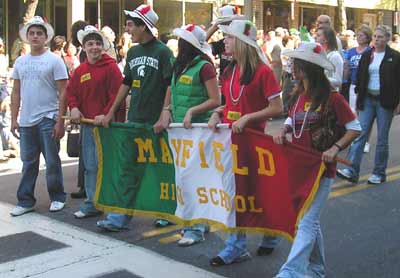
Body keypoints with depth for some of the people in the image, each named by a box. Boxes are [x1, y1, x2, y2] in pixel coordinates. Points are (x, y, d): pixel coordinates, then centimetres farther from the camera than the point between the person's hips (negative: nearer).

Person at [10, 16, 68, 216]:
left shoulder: (54, 60, -3)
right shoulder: (20, 61, 10)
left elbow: (63, 92, -7)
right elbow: (16, 92, 14)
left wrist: (60, 120, -12)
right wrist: (14, 119, 8)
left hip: (48, 119, -4)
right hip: (26, 121, 4)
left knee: (52, 162, 4)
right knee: (28, 163, 11)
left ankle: (57, 198, 18)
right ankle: (25, 201, 19)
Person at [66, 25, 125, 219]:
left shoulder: (111, 67, -6)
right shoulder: (80, 71, 11)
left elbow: (117, 94, -12)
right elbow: (71, 92, 16)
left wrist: (107, 114, -18)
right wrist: (74, 107, -2)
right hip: (87, 123, 6)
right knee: (90, 166, 10)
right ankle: (92, 204, 18)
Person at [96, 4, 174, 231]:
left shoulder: (162, 51, -6)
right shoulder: (133, 53, 13)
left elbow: (170, 84, -10)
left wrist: (165, 114, -17)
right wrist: (112, 111, 17)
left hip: (155, 121, -6)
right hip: (134, 119, 6)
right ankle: (120, 218, 8)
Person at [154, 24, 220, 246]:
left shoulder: (204, 66, -11)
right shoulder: (179, 65, 12)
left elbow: (215, 100, -13)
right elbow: (171, 93, 21)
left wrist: (191, 111, -20)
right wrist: (167, 112, 6)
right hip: (179, 127, 8)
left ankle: (196, 228, 0)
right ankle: (200, 221, 22)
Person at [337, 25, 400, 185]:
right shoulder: (366, 56, 9)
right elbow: (360, 77, 12)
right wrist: (359, 99, 8)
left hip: (385, 102, -3)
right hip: (367, 100, 3)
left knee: (382, 139, 4)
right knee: (360, 134, -5)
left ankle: (379, 173, 14)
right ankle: (351, 171, -8)